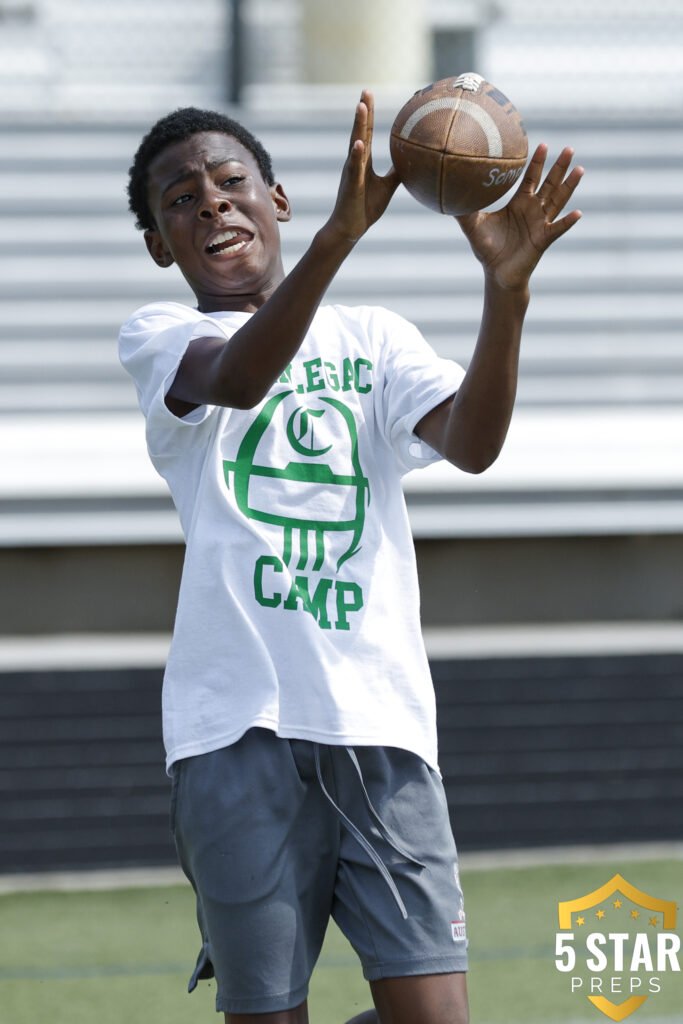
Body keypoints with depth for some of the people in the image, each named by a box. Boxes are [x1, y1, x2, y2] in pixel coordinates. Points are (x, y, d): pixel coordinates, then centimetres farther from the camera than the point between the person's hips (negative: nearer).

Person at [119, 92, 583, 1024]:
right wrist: (339, 235, -32)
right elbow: (236, 378, -16)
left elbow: (470, 443, -2)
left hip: (382, 720, 2)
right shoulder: (157, 339, 9)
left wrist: (506, 290, -20)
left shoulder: (373, 339, 17)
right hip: (239, 727, -2)